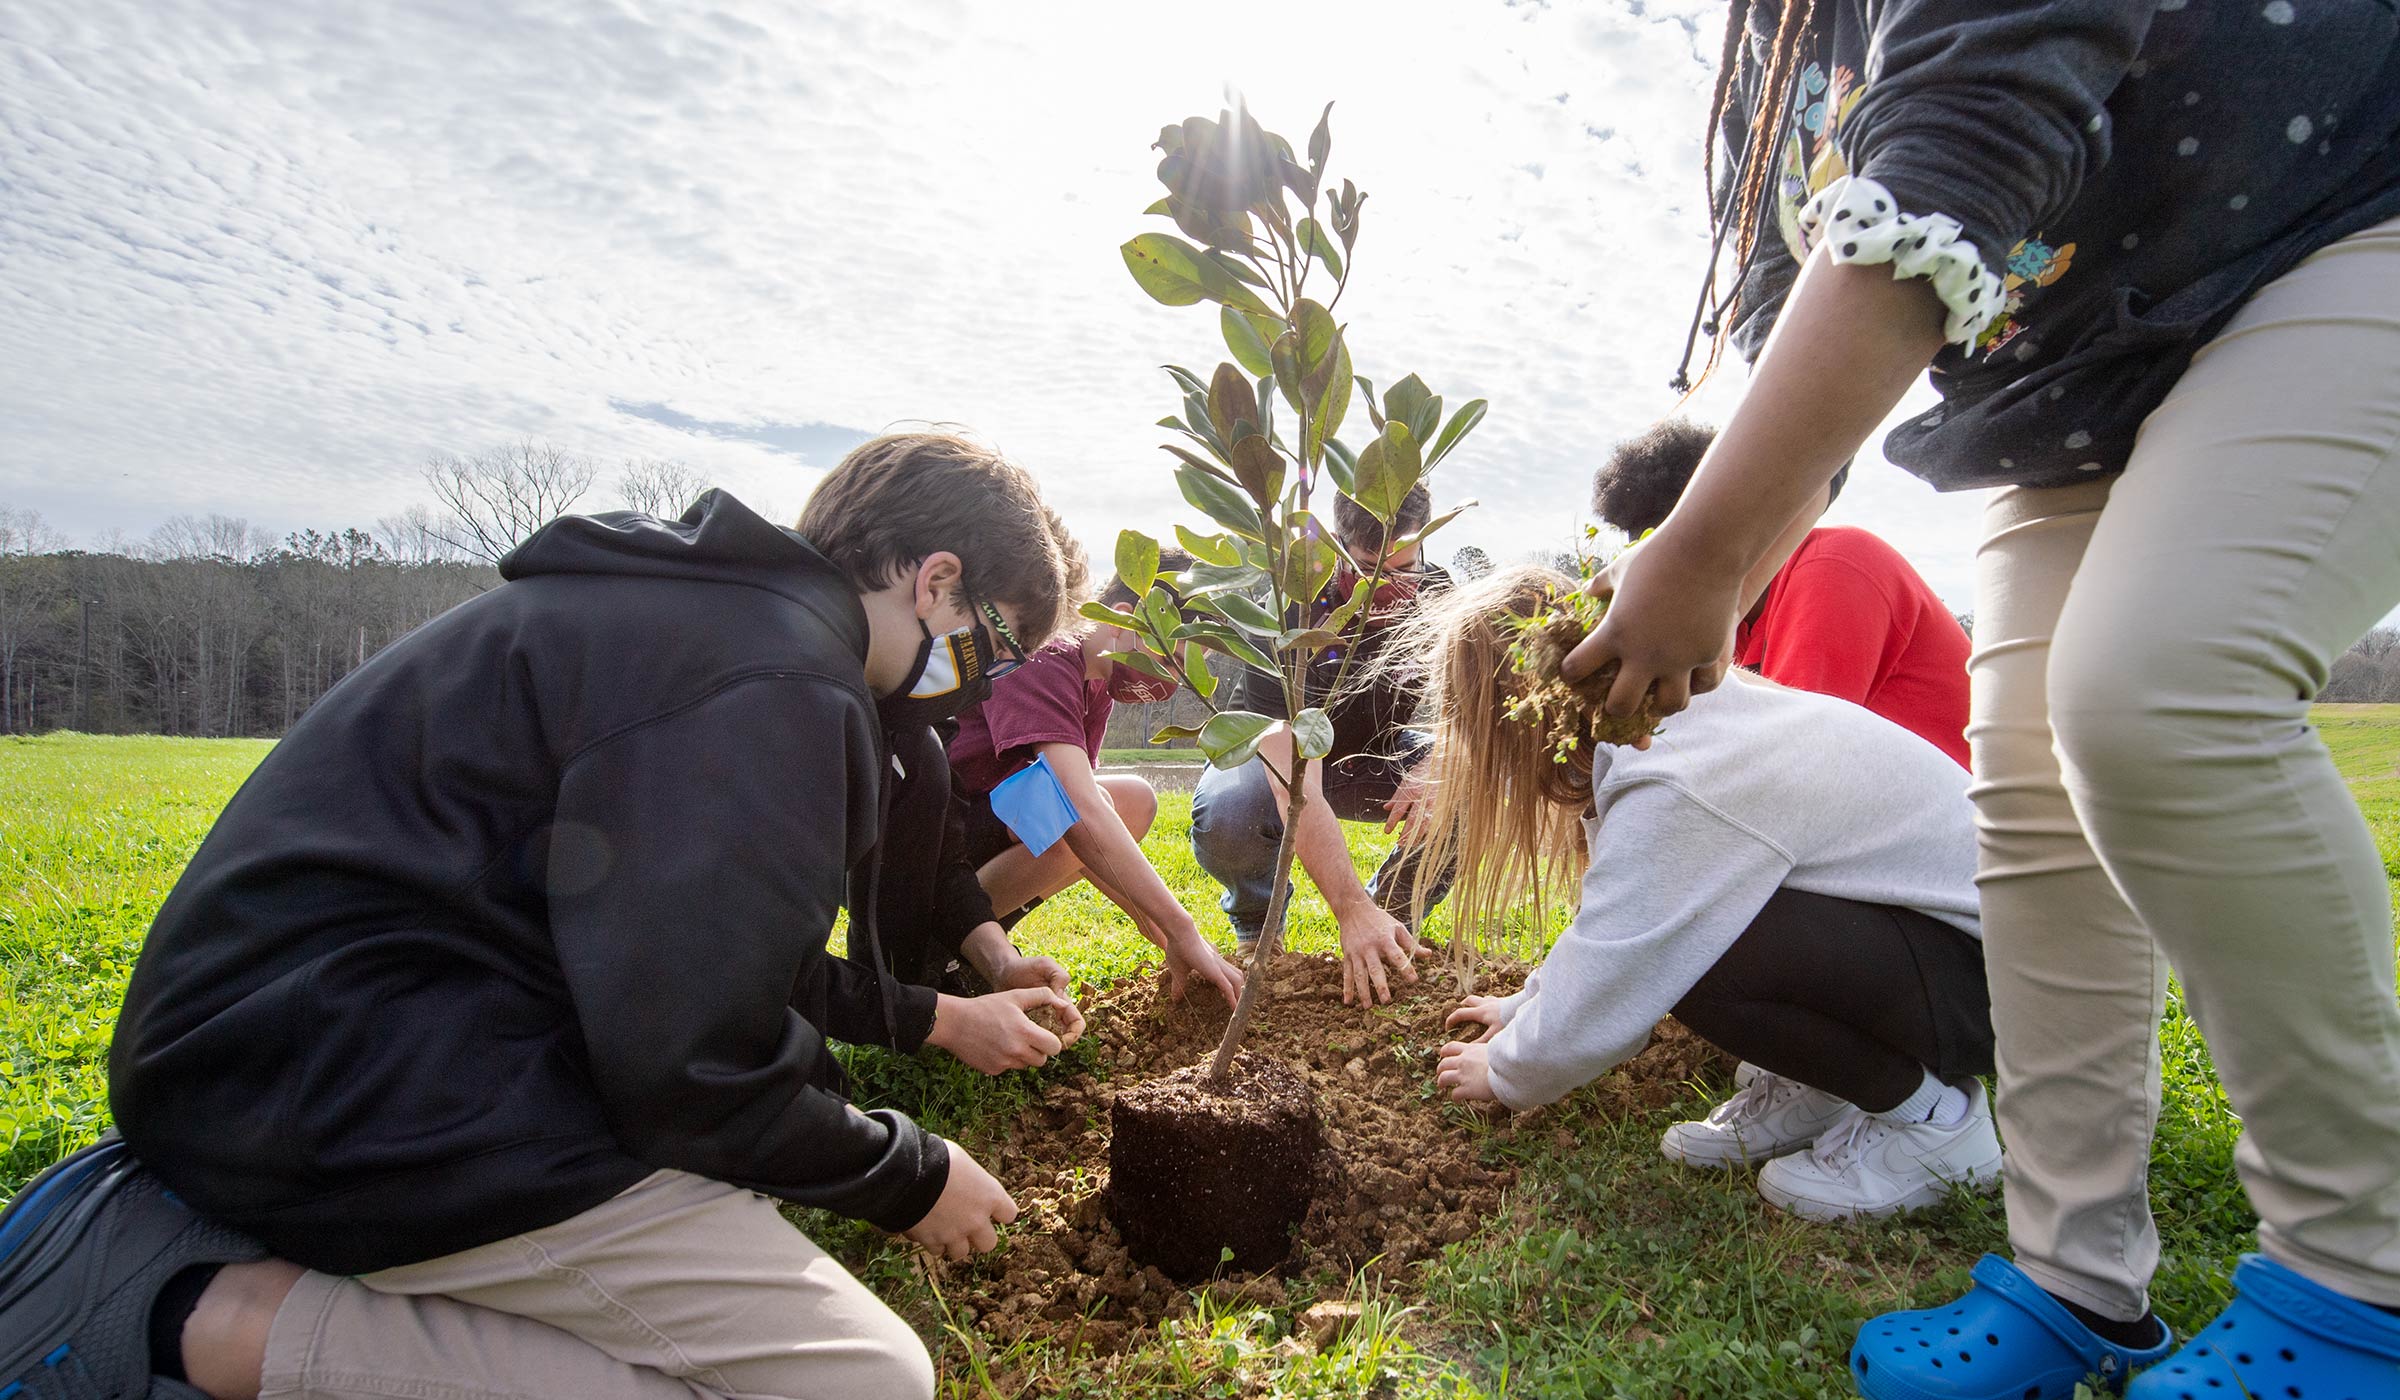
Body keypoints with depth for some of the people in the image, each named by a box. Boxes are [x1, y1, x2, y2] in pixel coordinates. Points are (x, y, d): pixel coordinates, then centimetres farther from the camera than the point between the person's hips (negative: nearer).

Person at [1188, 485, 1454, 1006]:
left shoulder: (1436, 597, -18)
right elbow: (1293, 783, -43)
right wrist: (1351, 908, -54)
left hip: (1376, 754, 4)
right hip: (1276, 755, -3)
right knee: (1224, 813, -38)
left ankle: (1395, 910, 1)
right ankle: (1257, 925, -2)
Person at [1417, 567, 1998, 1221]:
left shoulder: (1673, 794, -30)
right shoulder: (1674, 718, 0)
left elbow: (1592, 1021, -22)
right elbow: (1609, 921, 16)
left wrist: (1503, 1072, -2)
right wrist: (1526, 1006, 23)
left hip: (1975, 969, -9)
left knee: (1684, 941, -28)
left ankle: (1928, 1118, -6)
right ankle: (1816, 1089, 12)